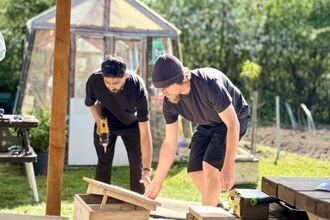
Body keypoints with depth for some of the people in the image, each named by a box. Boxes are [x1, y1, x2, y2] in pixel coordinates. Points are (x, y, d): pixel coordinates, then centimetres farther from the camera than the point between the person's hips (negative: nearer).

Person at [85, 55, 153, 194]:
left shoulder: (138, 88, -40)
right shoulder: (94, 81, -32)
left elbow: (144, 132, -40)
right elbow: (92, 103, -4)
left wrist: (147, 170, -43)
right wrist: (99, 122, -23)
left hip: (132, 124, -2)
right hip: (106, 122, 2)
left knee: (137, 165, -4)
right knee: (104, 163, 1)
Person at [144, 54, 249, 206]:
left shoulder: (209, 83, -39)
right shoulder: (169, 102, -19)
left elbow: (233, 124, -34)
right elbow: (170, 144, -9)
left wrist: (228, 167, -39)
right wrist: (156, 183, -8)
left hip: (233, 118, -6)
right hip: (206, 124, 6)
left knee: (209, 165, -22)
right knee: (195, 172, -1)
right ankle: (216, 206, 25)